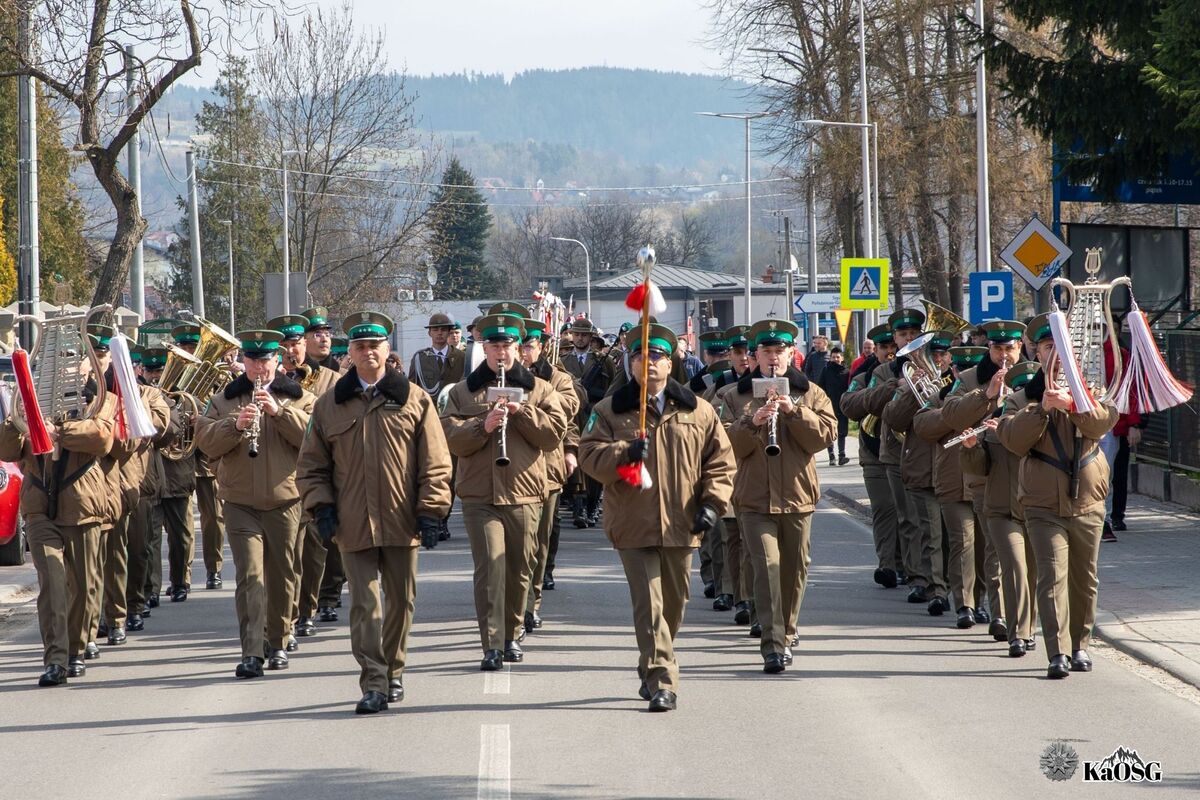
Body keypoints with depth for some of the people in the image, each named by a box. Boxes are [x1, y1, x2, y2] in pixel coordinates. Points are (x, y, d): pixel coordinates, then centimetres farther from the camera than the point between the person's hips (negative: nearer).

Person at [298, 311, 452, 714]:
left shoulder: (415, 401, 4)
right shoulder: (329, 405, 7)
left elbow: (435, 463, 3)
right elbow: (311, 465, 11)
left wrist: (430, 511, -4)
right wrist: (322, 507, -2)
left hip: (402, 523, 0)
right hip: (354, 525, 0)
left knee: (400, 601, 10)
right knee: (365, 605, -7)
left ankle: (393, 672, 27)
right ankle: (373, 684, -8)